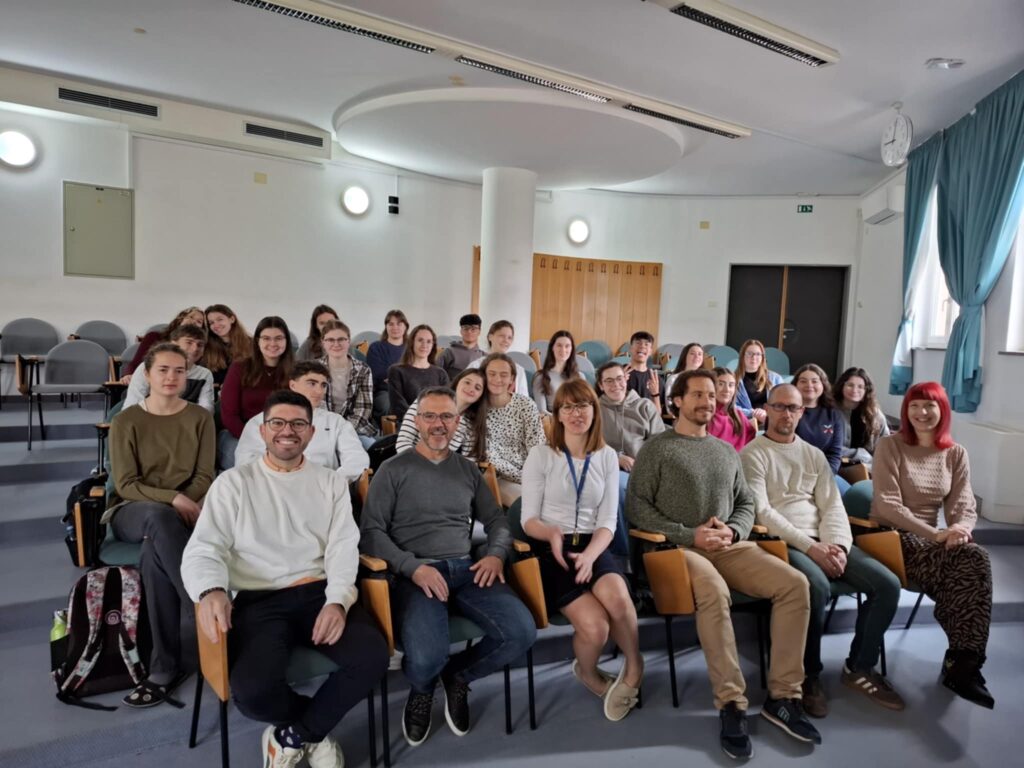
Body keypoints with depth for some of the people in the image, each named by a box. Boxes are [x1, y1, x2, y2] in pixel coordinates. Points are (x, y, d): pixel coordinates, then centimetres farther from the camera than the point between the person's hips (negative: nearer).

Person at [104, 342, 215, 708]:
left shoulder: (200, 417, 5)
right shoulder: (126, 421, 1)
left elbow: (204, 477, 0)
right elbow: (126, 484, -6)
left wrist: (186, 503, -20)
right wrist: (172, 499, -22)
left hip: (182, 513, 1)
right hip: (132, 512, 0)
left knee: (153, 554, -35)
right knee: (160, 519, -39)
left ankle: (165, 669, -30)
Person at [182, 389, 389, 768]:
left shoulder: (331, 483, 12)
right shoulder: (233, 483, 7)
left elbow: (344, 548, 2)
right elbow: (203, 549, -2)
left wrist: (337, 601, -18)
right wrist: (211, 591, -26)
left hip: (321, 593, 2)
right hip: (260, 600, -1)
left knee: (373, 657, -25)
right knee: (252, 690, -28)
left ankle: (293, 735, 3)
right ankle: (315, 729, 9)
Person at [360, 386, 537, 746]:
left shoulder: (468, 470, 17)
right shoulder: (393, 470, 3)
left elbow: (497, 520, 20)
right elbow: (371, 532, -3)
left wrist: (495, 555, -2)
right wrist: (413, 567, -16)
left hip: (466, 570, 4)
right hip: (416, 574, -4)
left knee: (522, 633, -20)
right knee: (426, 659, -30)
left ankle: (457, 675, 12)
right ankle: (421, 688, 13)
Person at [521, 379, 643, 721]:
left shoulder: (607, 456, 8)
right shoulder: (541, 454, -1)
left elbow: (608, 521, 3)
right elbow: (529, 519, -1)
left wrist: (589, 556, -16)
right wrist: (552, 534, -23)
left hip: (594, 546, 2)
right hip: (553, 550, -2)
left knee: (618, 598, -32)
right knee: (595, 626, -25)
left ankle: (634, 668, -1)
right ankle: (587, 672, 12)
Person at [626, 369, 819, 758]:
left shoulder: (727, 451, 20)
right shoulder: (656, 448, 2)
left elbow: (746, 504, 21)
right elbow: (636, 507, -5)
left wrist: (733, 530, -3)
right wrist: (689, 535, -13)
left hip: (731, 546, 6)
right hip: (680, 547, -5)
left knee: (795, 584, -17)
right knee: (715, 592, -36)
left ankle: (782, 697, -8)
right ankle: (731, 704, -23)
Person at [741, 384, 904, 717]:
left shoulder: (814, 455, 19)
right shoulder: (752, 455, -1)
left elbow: (832, 505, 11)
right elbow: (761, 512, -11)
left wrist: (836, 544, -10)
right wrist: (809, 546, -18)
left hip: (825, 541, 7)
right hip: (781, 543, -6)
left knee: (887, 584, -12)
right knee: (817, 586, -35)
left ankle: (859, 667, 8)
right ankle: (809, 674, -10)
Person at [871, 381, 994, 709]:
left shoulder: (956, 454, 9)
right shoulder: (890, 446, -6)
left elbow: (965, 505, 2)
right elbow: (887, 505, -13)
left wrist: (960, 528, -23)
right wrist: (937, 534, -22)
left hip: (930, 538, 5)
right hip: (893, 536, -5)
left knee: (977, 559, -28)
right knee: (967, 564, -28)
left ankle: (962, 662, -21)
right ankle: (964, 661, -15)